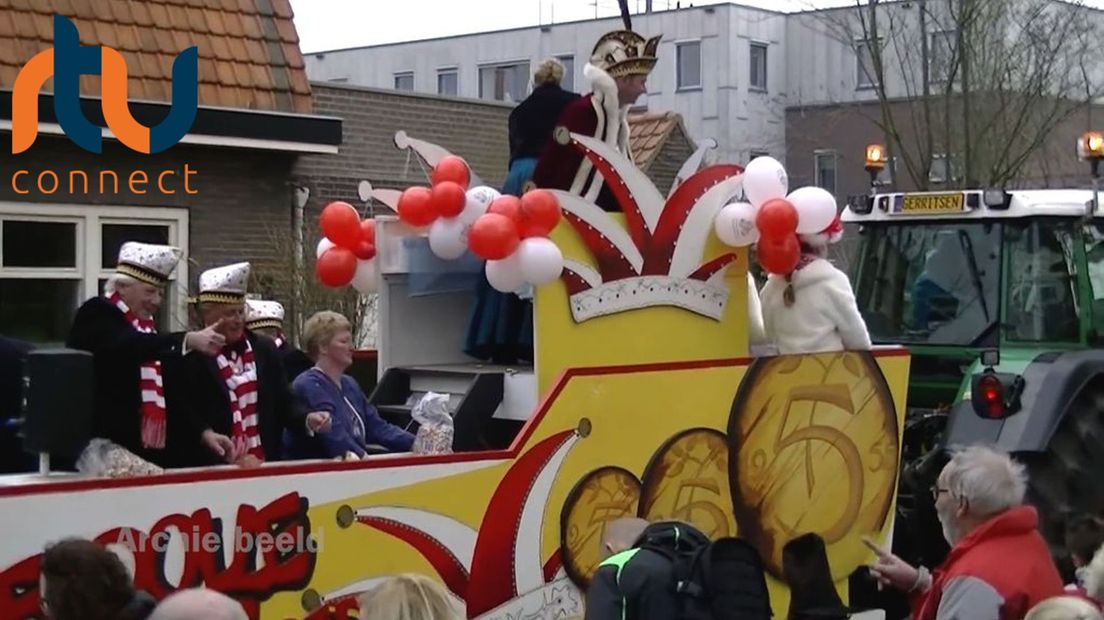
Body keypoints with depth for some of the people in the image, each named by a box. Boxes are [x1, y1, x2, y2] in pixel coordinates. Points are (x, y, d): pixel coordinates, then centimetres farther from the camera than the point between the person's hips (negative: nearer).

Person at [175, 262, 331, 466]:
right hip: (214, 468, -4)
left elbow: (284, 403, 11)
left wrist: (307, 419, -8)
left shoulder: (265, 350, 10)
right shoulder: (192, 357, -5)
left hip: (265, 464, 4)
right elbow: (184, 413, -7)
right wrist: (204, 434, -25)